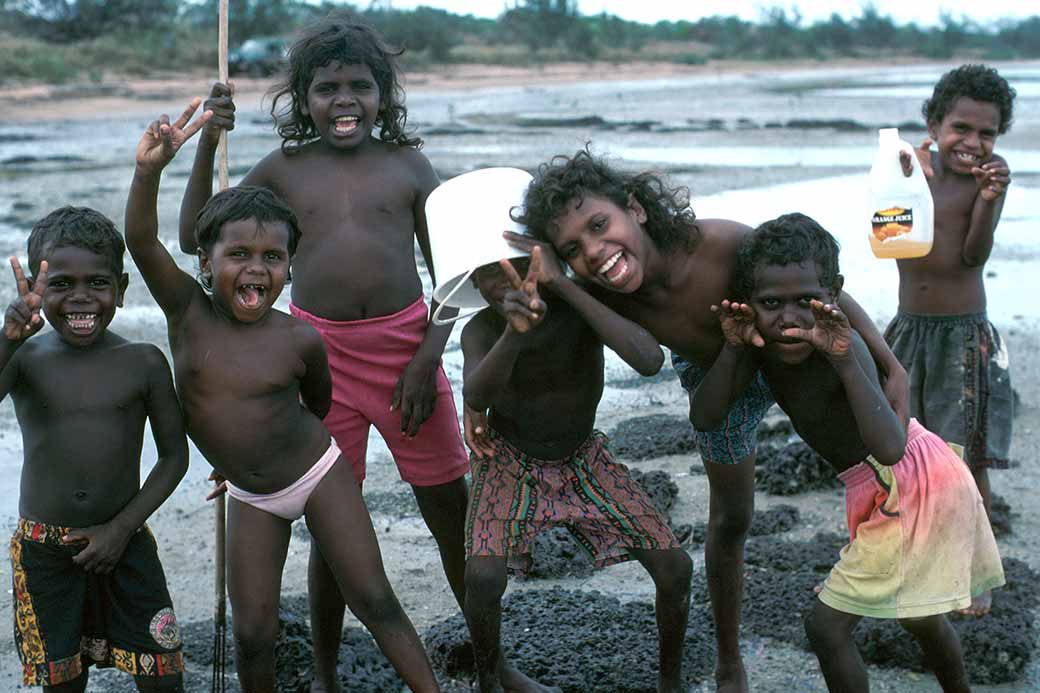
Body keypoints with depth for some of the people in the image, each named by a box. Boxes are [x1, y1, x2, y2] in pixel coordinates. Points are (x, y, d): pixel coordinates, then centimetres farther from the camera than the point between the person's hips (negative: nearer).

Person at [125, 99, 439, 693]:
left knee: (374, 601, -1)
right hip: (251, 500, 2)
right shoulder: (189, 310, -15)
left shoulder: (300, 340, -16)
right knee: (252, 635, 1)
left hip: (319, 473, -1)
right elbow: (141, 239, -31)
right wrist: (150, 170, -48)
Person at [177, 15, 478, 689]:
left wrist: (427, 358, -9)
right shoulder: (285, 169, 5)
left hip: (404, 347, 0)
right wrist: (208, 146, -6)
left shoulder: (408, 165, 2)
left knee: (452, 507, 6)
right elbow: (196, 239, 4)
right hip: (321, 354, 1)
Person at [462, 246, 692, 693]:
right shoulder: (482, 329, -25)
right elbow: (476, 397, -46)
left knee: (675, 566, -13)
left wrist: (563, 284, -44)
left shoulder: (584, 300, -25)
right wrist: (514, 333, -66)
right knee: (483, 577, -28)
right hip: (510, 464, -1)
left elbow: (650, 361, -42)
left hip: (585, 461, 2)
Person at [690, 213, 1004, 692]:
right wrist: (733, 348, -25)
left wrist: (845, 361, -45)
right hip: (883, 490, 9)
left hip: (912, 485, -8)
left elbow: (889, 447, -42)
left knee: (827, 625, -5)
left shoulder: (843, 347, -29)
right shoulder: (763, 343, -9)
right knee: (919, 618, 29)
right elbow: (706, 418, -14)